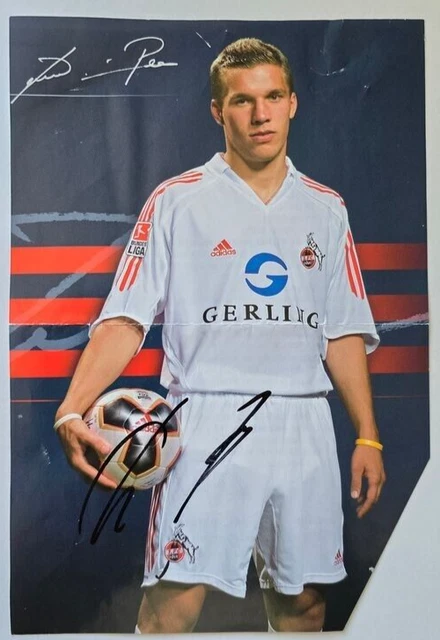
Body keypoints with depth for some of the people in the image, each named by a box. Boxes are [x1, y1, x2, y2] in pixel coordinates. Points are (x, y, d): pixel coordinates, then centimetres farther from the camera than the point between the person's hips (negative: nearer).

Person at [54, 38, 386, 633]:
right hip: (208, 422, -3)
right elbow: (125, 319, -6)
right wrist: (73, 411, -19)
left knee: (304, 600, 11)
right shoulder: (175, 201, 1)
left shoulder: (326, 208, 12)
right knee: (172, 602, -9)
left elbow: (345, 332, 13)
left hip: (305, 427, 4)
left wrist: (368, 437, 9)